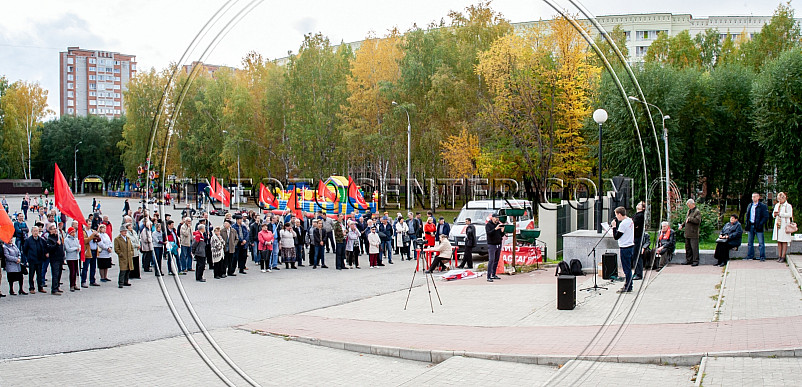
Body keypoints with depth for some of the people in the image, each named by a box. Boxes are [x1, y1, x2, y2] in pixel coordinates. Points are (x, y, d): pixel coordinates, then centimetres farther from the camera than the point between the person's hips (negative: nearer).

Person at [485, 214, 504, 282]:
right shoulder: (488, 225, -3)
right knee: (491, 260, -12)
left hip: (499, 245, 6)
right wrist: (495, 229, -26)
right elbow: (488, 233, -18)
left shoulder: (499, 224, 12)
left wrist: (502, 231, -9)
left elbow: (502, 235, 12)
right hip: (491, 245, -6)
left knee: (496, 260, 8)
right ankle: (489, 277, -14)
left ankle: (493, 275, 16)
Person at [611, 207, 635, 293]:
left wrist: (614, 227, -8)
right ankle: (628, 285, 24)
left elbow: (616, 237, -16)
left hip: (625, 248, -10)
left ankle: (628, 287, 0)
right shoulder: (630, 220, 9)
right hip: (631, 246, 10)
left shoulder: (623, 224, -20)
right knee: (628, 267, 16)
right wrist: (616, 226, 9)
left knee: (626, 268, -4)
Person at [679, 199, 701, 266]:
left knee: (694, 248, -6)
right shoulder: (689, 211, 19)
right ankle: (689, 260, 22)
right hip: (687, 233, 9)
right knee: (688, 247, 13)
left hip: (693, 233, -9)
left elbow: (698, 220, -22)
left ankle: (696, 261, -2)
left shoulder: (697, 211, -8)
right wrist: (682, 225, 13)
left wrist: (689, 218, -18)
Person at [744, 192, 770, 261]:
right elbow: (747, 215, 22)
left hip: (758, 227, -6)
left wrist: (760, 224, -17)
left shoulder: (763, 206, -5)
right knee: (750, 242, 10)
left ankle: (762, 257, 0)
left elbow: (766, 217, -9)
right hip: (751, 226, 6)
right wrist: (747, 224, 9)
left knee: (761, 243, -3)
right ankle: (750, 256, 18)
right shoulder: (750, 206, 15)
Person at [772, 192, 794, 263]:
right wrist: (774, 214, -3)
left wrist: (780, 214, -18)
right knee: (779, 241, 6)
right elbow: (773, 214, 21)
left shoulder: (788, 206, -3)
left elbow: (789, 214, -14)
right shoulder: (777, 205, 17)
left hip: (784, 225, -6)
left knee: (784, 241, -4)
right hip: (777, 224, 6)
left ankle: (783, 257, -3)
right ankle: (779, 256, 10)